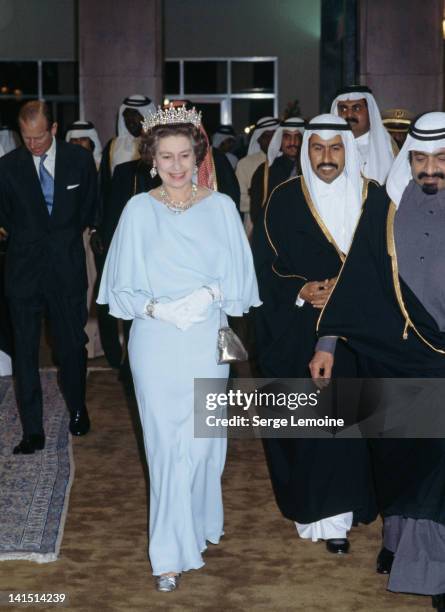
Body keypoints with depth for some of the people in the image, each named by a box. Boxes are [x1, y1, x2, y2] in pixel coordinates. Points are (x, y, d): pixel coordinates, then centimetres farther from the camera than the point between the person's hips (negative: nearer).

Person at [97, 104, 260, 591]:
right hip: (156, 344, -1)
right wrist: (155, 308, -16)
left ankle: (199, 523, 33)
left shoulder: (221, 208, 2)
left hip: (206, 342, 1)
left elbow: (238, 277, 4)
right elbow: (123, 286, 1)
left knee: (202, 439, 9)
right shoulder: (139, 210, 0)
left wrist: (210, 295, -15)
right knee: (166, 442, 1)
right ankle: (171, 552, 9)